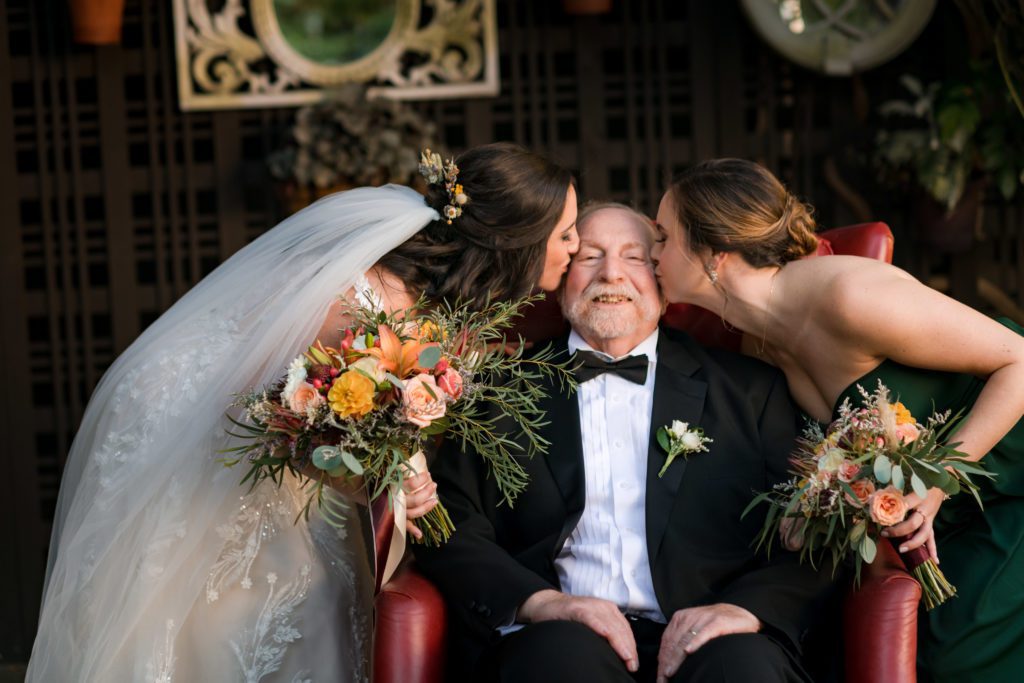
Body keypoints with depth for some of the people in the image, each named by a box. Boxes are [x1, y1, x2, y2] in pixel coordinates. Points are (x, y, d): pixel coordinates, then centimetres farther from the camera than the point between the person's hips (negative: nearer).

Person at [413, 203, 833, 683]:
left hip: (694, 638, 1)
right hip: (551, 633, 0)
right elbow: (454, 532, 6)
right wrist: (540, 602, -13)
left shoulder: (750, 391, 16)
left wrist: (746, 608, -14)